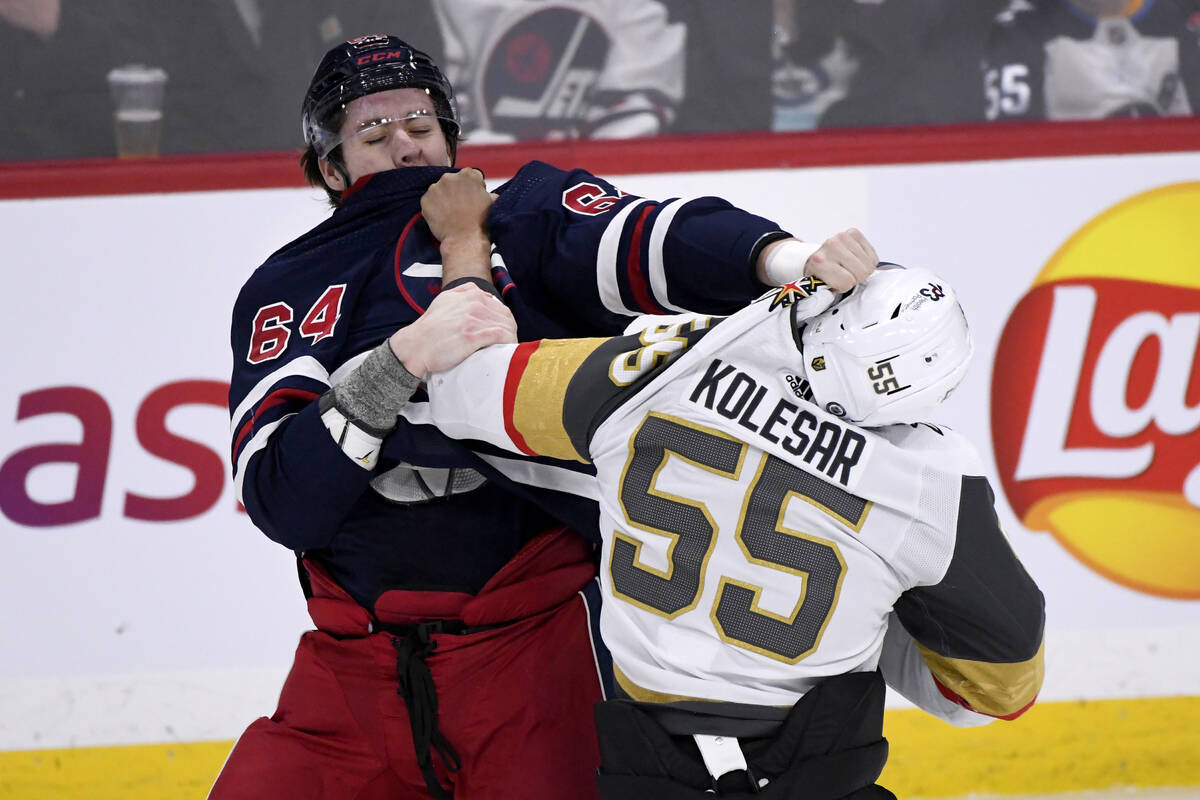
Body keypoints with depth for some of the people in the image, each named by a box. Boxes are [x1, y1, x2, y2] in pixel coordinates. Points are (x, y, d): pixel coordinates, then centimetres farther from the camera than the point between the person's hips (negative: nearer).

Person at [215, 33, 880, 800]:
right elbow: (279, 499, -7)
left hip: (535, 644, -2)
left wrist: (786, 259, -35)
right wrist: (402, 359, -20)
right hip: (355, 668, 2)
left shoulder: (528, 221, 8)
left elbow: (653, 242, -14)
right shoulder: (287, 294, 10)